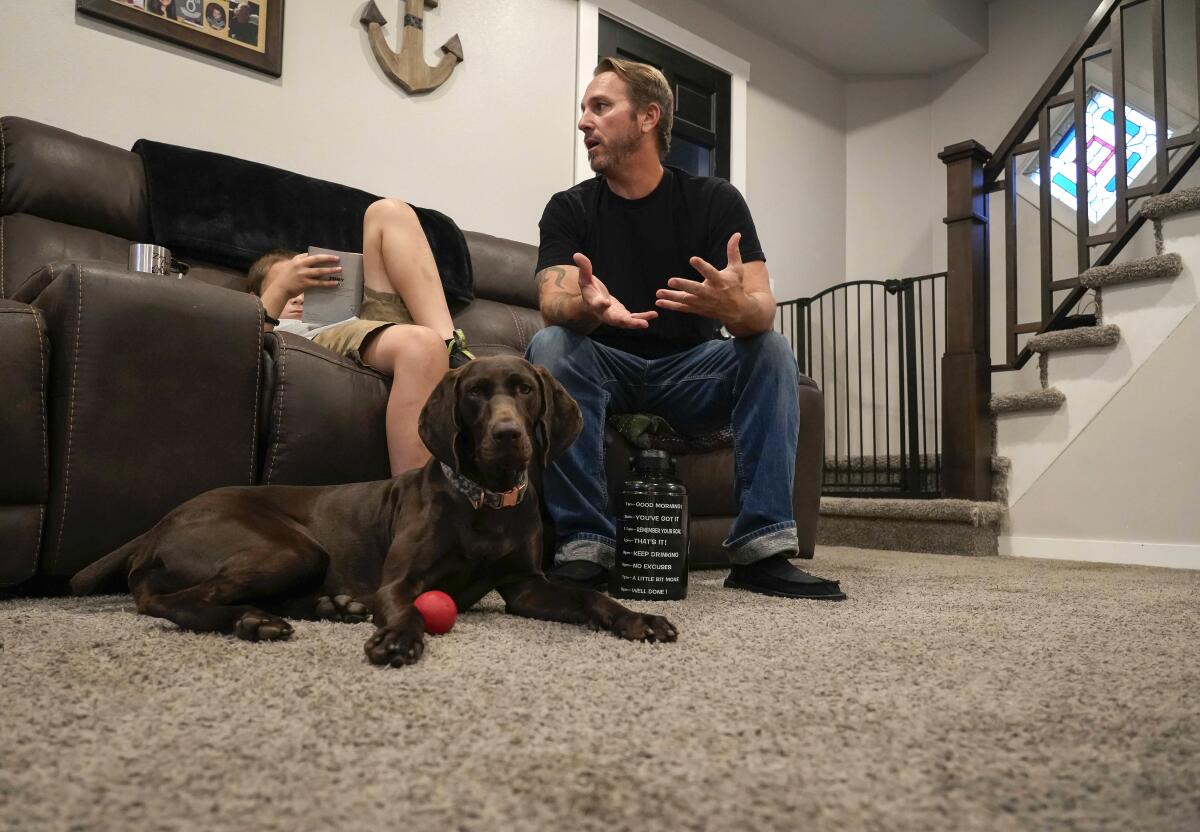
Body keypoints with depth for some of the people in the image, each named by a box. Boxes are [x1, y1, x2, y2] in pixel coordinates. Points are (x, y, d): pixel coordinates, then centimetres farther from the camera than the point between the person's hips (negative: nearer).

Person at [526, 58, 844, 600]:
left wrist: (737, 306, -41)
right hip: (604, 370, 0)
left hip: (688, 372, 1)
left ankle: (761, 547, -25)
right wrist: (588, 305, -44)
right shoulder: (569, 210, -2)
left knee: (771, 351, -23)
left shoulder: (715, 201, -3)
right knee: (550, 345, -29)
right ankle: (584, 546, -29)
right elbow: (553, 302, -19)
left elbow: (763, 307, -16)